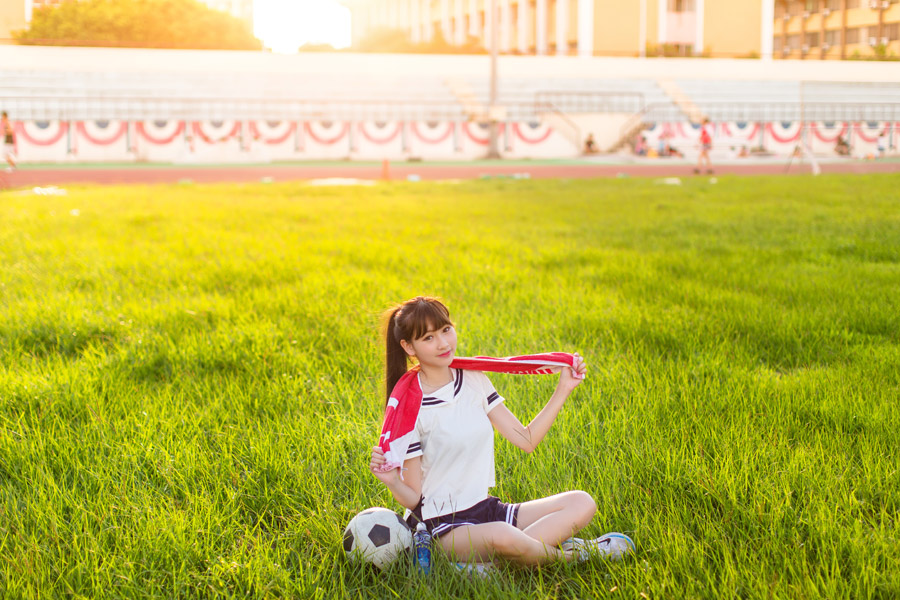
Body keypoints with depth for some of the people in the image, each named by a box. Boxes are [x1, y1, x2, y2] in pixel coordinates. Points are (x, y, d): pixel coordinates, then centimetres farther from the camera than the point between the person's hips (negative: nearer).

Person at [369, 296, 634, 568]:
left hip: (487, 509, 7)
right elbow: (414, 500, -9)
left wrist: (563, 390, 4)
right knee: (503, 536, -38)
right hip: (443, 524, -7)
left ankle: (495, 565, -18)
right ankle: (570, 554, -8)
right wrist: (392, 482, -30)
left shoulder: (474, 380, 7)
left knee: (582, 503, -8)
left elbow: (526, 439, 7)